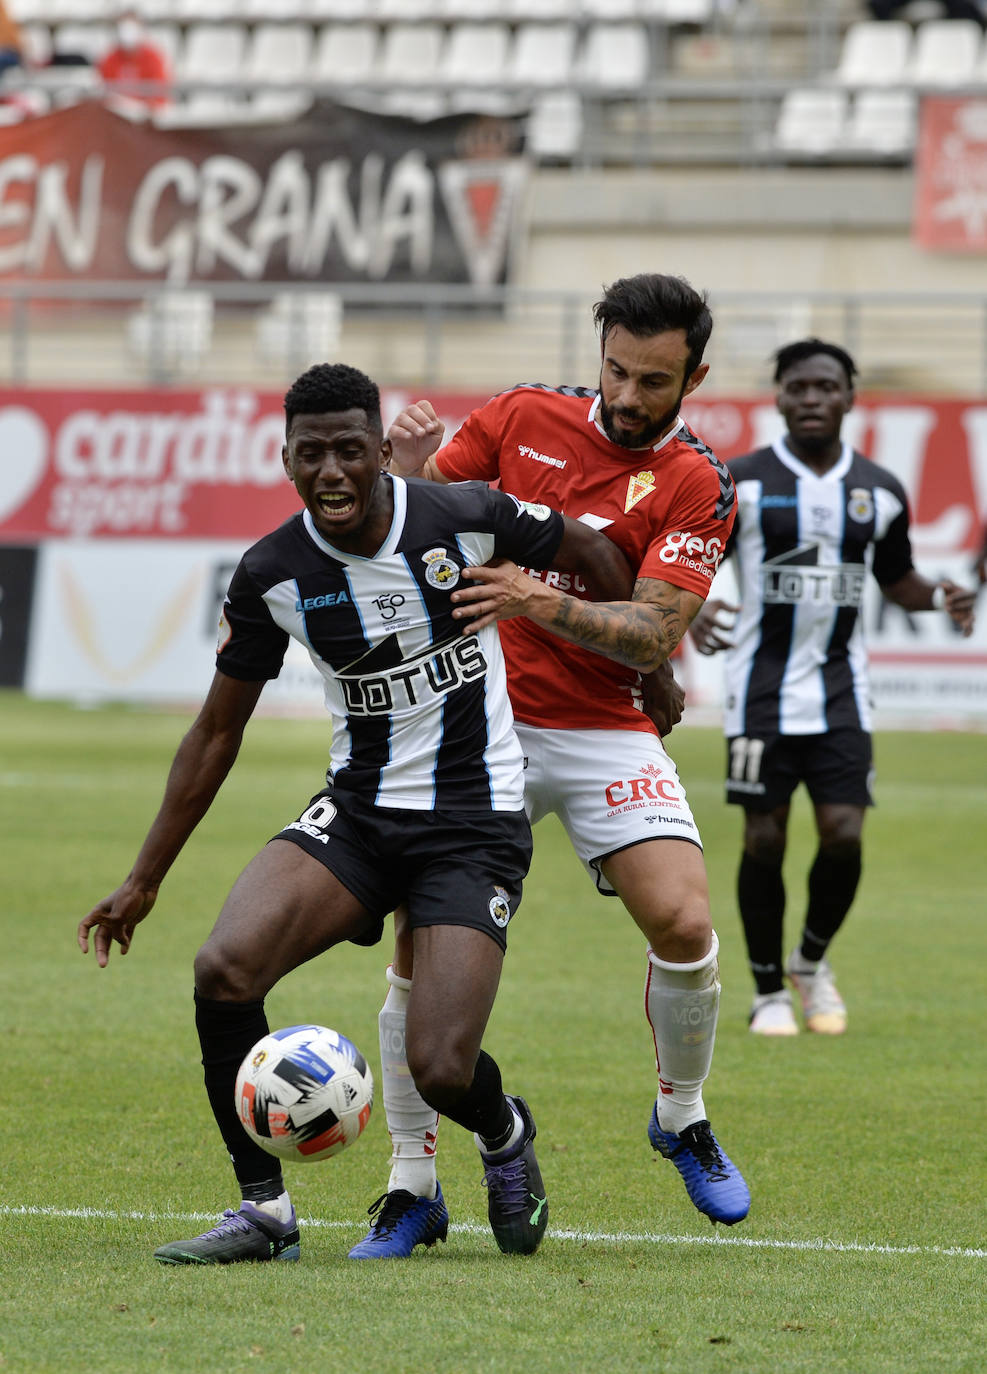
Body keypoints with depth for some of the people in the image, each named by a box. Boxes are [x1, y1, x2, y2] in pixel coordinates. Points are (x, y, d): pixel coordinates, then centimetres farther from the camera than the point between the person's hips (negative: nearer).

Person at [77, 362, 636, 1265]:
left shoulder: (463, 520, -13)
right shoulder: (271, 575, -6)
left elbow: (590, 556, 6)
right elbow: (217, 732, 5)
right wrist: (144, 881, 6)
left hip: (477, 824, -3)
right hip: (357, 810, 3)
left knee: (441, 1071, -16)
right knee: (224, 970, -24)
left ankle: (505, 1136, 24)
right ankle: (265, 1208, -8)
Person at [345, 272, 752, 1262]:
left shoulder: (697, 487, -4)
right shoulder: (524, 418, 2)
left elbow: (651, 635, -14)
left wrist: (545, 603, -31)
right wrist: (409, 471, -13)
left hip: (606, 734, -1)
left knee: (682, 924, -17)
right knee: (422, 948, -10)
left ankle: (682, 1117, 12)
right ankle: (411, 1183, 3)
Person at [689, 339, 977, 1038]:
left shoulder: (880, 491, 5)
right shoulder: (740, 483, -5)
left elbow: (896, 577, 18)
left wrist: (939, 597, -3)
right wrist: (693, 610, -21)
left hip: (841, 691, 2)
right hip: (762, 688, -2)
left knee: (843, 834, -9)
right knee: (765, 839, -2)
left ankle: (812, 961, 18)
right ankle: (770, 992, 14)